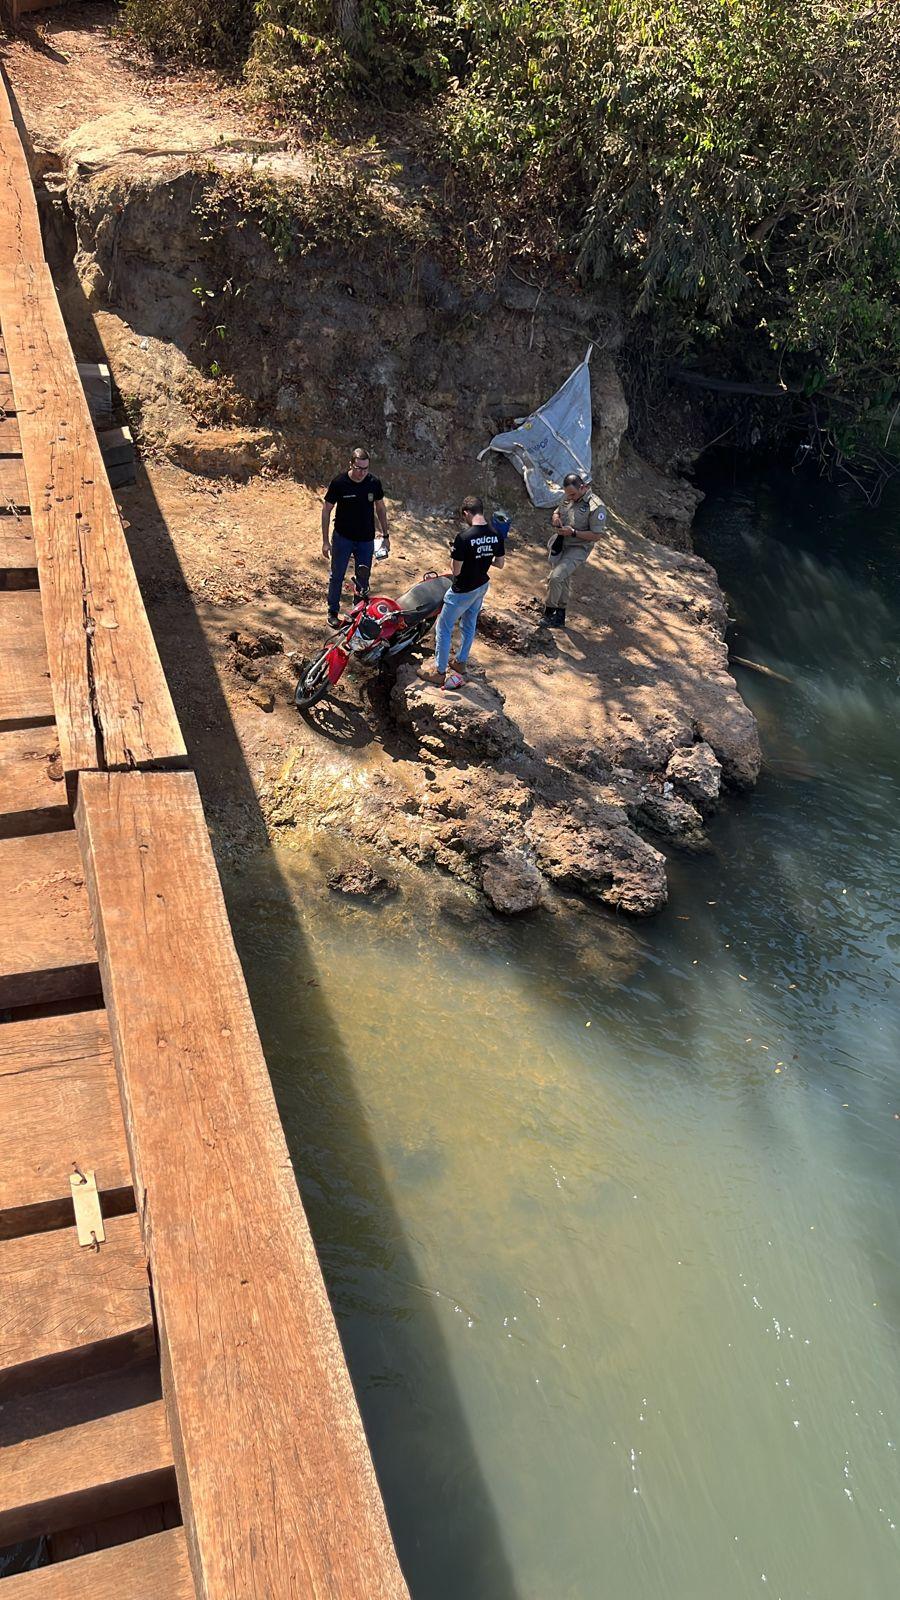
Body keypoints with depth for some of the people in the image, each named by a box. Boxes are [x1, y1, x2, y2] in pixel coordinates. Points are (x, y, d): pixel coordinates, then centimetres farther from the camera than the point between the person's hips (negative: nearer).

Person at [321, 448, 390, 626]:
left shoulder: (374, 482, -8)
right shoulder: (338, 483, -15)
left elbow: (380, 508, 6)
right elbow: (326, 510, -7)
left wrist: (385, 535, 6)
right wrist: (325, 541, -8)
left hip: (366, 540, 2)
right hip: (342, 538, -2)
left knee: (363, 579, 11)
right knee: (337, 577, 9)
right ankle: (333, 612, 25)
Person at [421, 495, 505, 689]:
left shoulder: (464, 538, -28)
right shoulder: (496, 535, -8)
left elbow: (456, 571, -22)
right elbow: (500, 563, 3)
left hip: (462, 591, -7)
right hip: (482, 586, 7)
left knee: (444, 629, 9)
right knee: (469, 626, 25)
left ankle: (440, 671, 16)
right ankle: (460, 662, 41)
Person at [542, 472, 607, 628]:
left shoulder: (596, 506, -19)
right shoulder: (569, 499, 2)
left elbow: (596, 536, -18)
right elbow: (557, 511, 20)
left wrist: (573, 532, -25)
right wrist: (555, 517, -6)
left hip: (577, 549, -7)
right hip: (559, 545, 7)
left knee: (556, 577, -20)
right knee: (563, 581, 17)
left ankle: (549, 613, -3)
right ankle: (560, 617, 29)